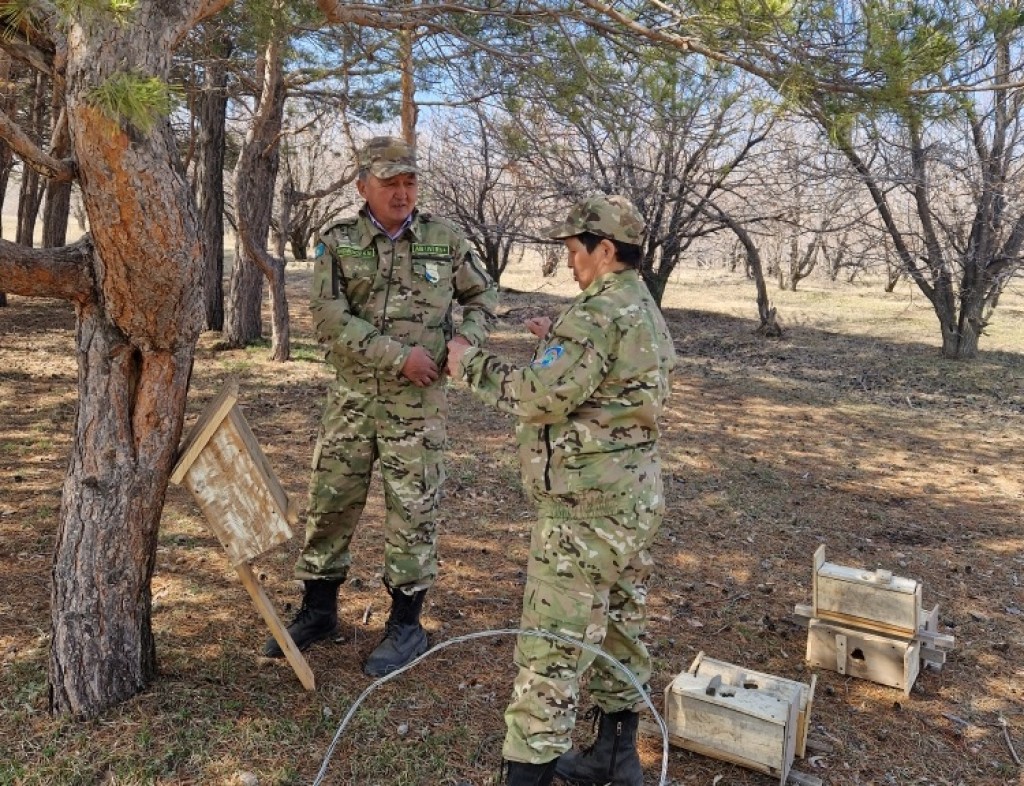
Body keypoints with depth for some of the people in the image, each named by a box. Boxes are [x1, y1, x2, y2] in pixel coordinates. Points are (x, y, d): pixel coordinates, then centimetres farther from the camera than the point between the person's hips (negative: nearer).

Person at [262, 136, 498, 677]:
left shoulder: (445, 239, 1)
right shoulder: (337, 242, -1)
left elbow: (483, 296, 13)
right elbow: (329, 318, -12)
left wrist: (466, 338, -7)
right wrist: (399, 355, -18)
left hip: (418, 401, -1)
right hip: (351, 395, 2)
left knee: (412, 509, 4)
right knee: (330, 501, 10)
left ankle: (406, 625, 20)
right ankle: (318, 611, 30)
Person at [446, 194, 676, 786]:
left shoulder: (600, 312, -18)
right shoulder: (648, 312, 14)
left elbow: (544, 397, -22)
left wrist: (473, 365, -10)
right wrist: (559, 342, 15)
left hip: (587, 505, -10)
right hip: (636, 496, 10)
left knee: (553, 642, -2)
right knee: (620, 625, 19)